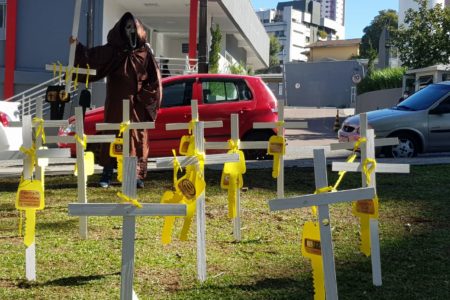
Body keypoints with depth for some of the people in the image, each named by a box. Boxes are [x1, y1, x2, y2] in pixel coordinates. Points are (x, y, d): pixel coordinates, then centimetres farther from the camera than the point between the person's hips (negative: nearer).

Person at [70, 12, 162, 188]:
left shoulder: (144, 52, 3)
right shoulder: (112, 50, 3)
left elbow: (155, 79, 2)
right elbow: (91, 57, -4)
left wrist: (144, 97, -6)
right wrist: (78, 47, -20)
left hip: (138, 105, 0)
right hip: (117, 103, 0)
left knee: (138, 138, 1)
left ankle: (137, 176, 6)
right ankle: (107, 174, 6)